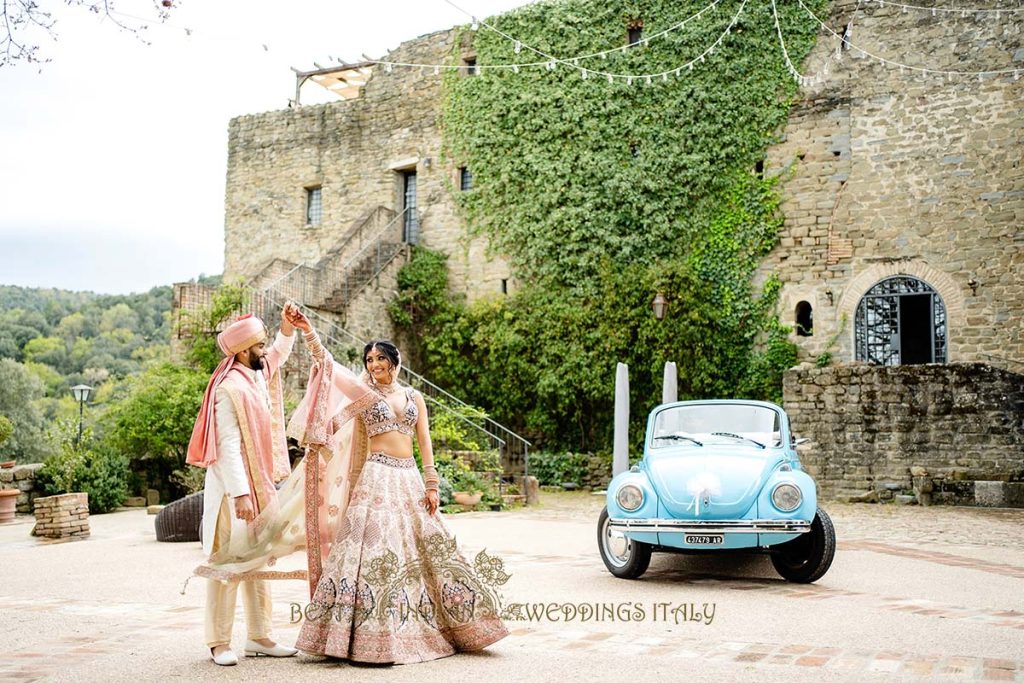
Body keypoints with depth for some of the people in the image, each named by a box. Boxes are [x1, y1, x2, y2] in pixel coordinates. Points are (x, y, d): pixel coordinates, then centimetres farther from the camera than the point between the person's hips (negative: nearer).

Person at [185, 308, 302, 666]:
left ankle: (259, 637, 18)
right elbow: (229, 446, -22)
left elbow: (281, 351, 29)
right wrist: (240, 494, -26)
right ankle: (219, 642, 4)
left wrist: (288, 323, 11)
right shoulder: (229, 389, -17)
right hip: (234, 487, -9)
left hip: (261, 485, 9)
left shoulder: (259, 375, 8)